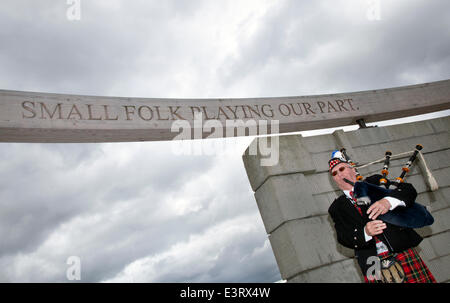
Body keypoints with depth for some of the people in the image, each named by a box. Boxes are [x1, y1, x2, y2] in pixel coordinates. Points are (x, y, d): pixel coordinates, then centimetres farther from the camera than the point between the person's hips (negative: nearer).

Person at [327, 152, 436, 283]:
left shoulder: (375, 182, 11)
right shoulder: (336, 208, 11)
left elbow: (409, 189, -1)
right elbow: (343, 238, 1)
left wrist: (388, 201, -20)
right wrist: (364, 232, -18)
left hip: (403, 251, 0)